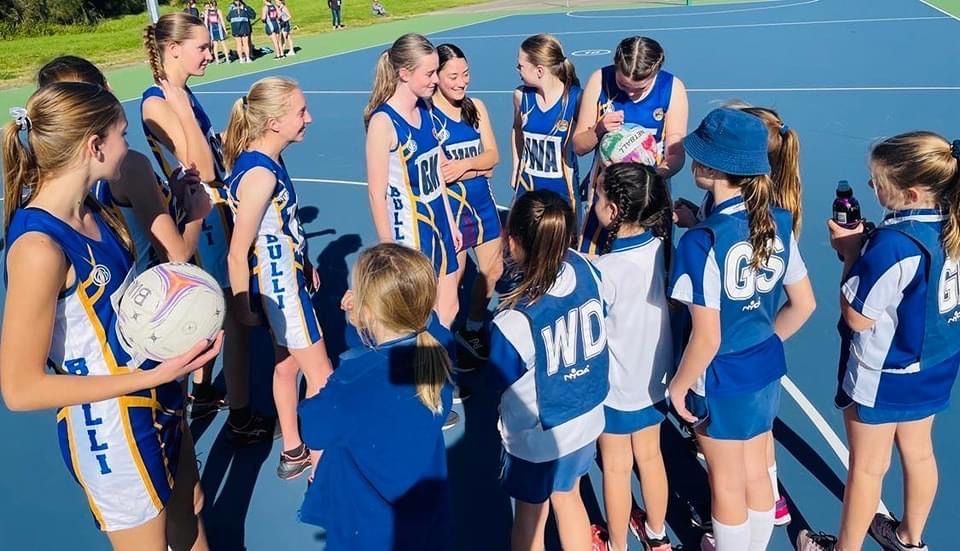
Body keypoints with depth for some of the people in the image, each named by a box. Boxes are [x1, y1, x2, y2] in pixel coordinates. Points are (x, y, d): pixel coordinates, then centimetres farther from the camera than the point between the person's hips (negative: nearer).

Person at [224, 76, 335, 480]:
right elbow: (237, 253, -22)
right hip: (278, 288, -9)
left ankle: (293, 452, 37)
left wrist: (304, 266, 19)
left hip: (287, 279, 9)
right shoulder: (260, 174, -27)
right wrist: (243, 307, -14)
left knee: (288, 365, 20)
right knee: (322, 378, 4)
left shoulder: (267, 161, 0)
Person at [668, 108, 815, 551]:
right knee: (756, 474, 26)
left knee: (726, 484, 17)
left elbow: (707, 338, -25)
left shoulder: (702, 242, -27)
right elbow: (803, 304, 3)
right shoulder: (780, 223, -6)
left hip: (721, 379, -6)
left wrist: (679, 384, -8)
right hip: (766, 369, 7)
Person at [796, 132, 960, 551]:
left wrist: (850, 252, -15)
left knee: (867, 467, 11)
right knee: (919, 453, 25)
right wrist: (866, 245, -2)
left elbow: (856, 316, -22)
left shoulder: (893, 244, -32)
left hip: (883, 376, -8)